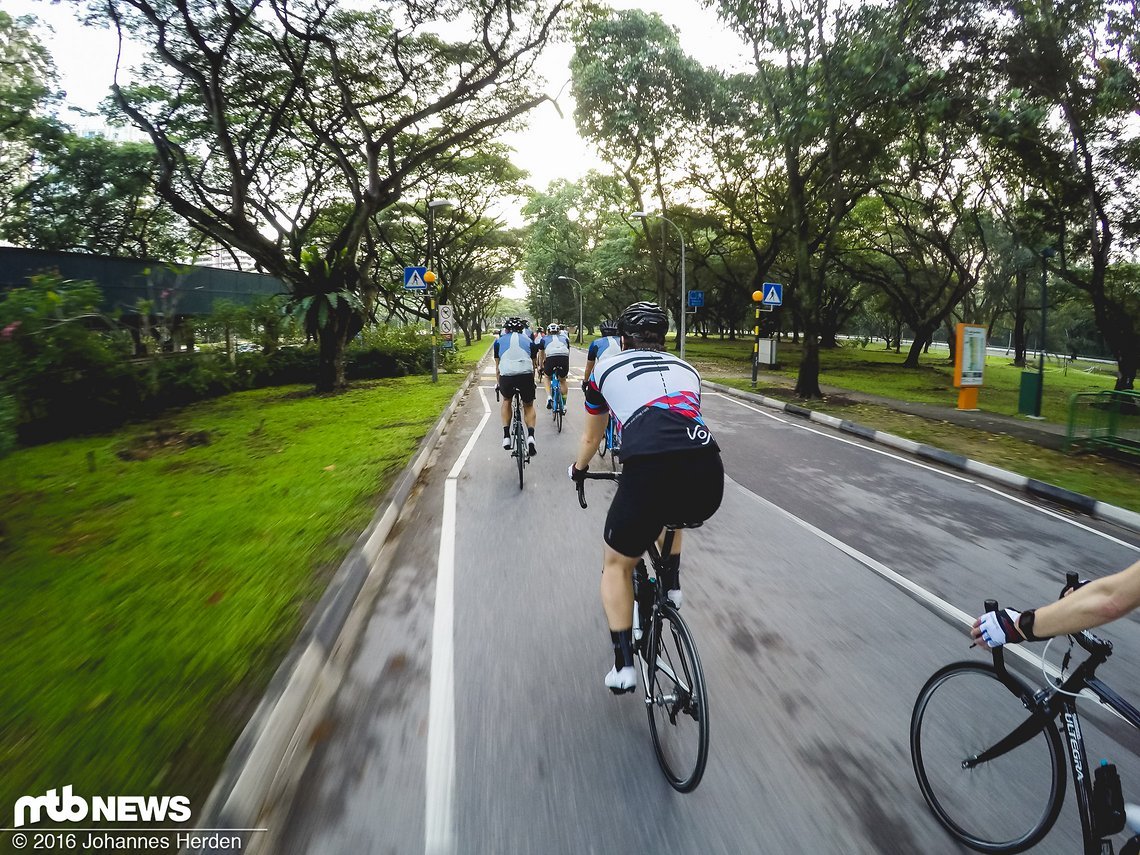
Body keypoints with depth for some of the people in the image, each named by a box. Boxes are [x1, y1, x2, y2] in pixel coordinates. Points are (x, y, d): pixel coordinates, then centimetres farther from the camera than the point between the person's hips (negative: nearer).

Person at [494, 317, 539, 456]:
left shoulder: (499, 341, 23)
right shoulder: (528, 341, 24)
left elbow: (497, 366, 27)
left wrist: (499, 384, 38)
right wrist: (531, 381, 46)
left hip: (506, 376, 0)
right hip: (526, 375, 0)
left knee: (506, 400, 29)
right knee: (529, 406, 21)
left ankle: (506, 435, 18)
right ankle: (530, 435, -3)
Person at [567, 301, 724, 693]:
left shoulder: (607, 368, 22)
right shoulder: (686, 369, 28)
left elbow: (591, 437, 36)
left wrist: (578, 468, 57)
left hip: (648, 474, -3)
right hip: (709, 482, 4)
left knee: (616, 565, 23)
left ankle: (623, 665, 19)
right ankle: (670, 584, 33)